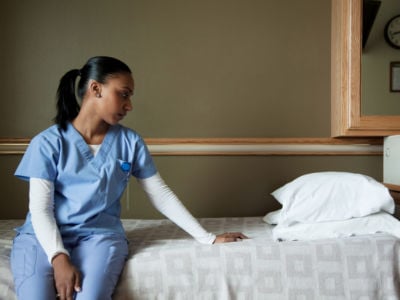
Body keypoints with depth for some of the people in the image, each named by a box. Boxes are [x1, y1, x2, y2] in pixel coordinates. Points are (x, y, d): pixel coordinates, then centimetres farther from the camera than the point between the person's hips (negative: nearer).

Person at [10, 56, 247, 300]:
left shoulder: (130, 142, 5)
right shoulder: (48, 142, -2)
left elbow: (161, 195, 8)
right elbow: (40, 209, -6)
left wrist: (208, 238, 6)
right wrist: (59, 258, -21)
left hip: (100, 235, 1)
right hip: (44, 236, 0)